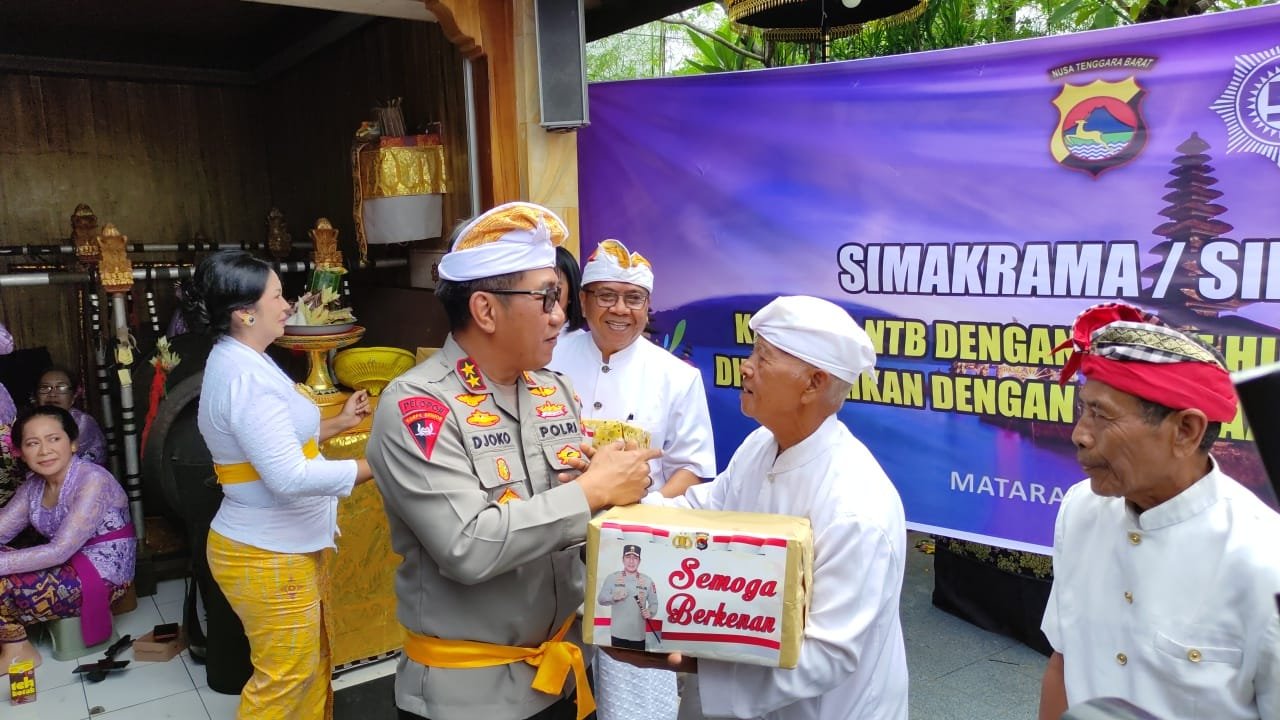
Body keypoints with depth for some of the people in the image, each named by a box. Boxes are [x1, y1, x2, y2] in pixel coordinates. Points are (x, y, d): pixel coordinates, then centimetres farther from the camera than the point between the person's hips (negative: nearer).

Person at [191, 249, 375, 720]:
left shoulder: (238, 362, 8)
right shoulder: (247, 376, -26)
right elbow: (289, 477, -31)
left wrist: (338, 423, 13)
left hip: (285, 547, 10)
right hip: (267, 557, -10)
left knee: (311, 665, 22)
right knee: (284, 682, 6)